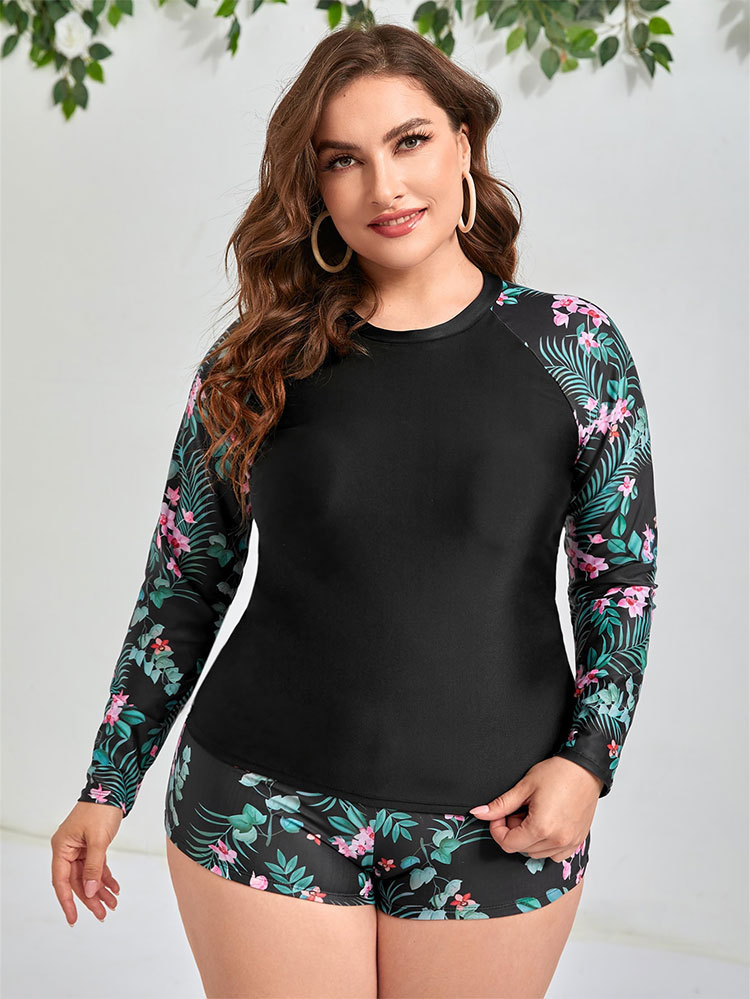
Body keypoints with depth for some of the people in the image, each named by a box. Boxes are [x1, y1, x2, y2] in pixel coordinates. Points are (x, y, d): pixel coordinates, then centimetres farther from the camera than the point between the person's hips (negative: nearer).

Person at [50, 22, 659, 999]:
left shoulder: (575, 347, 0)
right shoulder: (257, 362, 1)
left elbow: (621, 573, 4)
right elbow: (184, 582, 7)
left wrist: (587, 756, -8)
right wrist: (108, 786, 7)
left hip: (497, 819, 0)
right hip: (264, 807, 1)